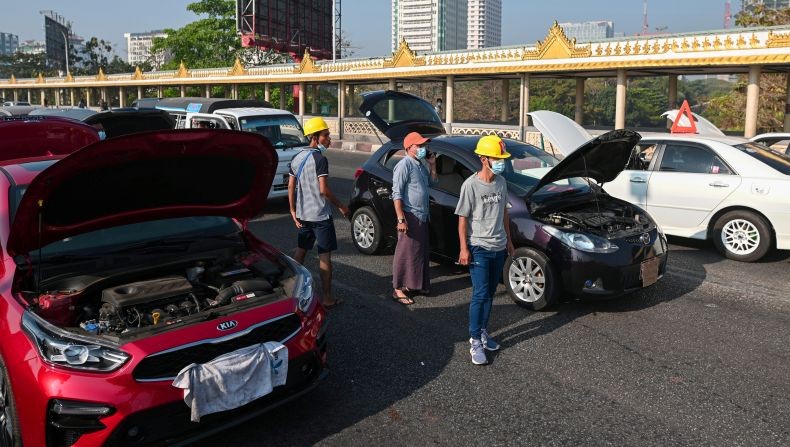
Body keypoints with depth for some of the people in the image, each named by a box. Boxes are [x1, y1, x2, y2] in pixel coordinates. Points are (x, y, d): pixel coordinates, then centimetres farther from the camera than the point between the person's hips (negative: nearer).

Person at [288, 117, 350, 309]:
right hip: (320, 214, -8)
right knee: (325, 256, -1)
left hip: (302, 214, 8)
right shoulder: (320, 159, -15)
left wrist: (293, 210, 11)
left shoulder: (297, 158, 9)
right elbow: (323, 189, -20)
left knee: (300, 251, 18)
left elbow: (291, 186, 8)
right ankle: (328, 298, 3)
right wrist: (341, 206, -9)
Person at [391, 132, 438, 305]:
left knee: (421, 252, 15)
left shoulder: (420, 165, 14)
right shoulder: (404, 165, -13)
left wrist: (432, 165, 11)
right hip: (410, 216, -9)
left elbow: (433, 181, 27)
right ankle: (398, 290, 1)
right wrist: (401, 219, -25)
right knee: (405, 253, -5)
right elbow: (397, 194, -19)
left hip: (422, 216, 9)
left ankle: (416, 284, 28)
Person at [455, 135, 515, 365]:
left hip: (498, 248, 6)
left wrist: (508, 240, 17)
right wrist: (464, 249, -14)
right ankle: (475, 342, 1)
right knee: (480, 295, -7)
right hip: (479, 248, -6)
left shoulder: (501, 182, 5)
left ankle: (483, 332, 28)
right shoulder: (471, 185, -14)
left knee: (490, 294, 14)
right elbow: (462, 219, -11)